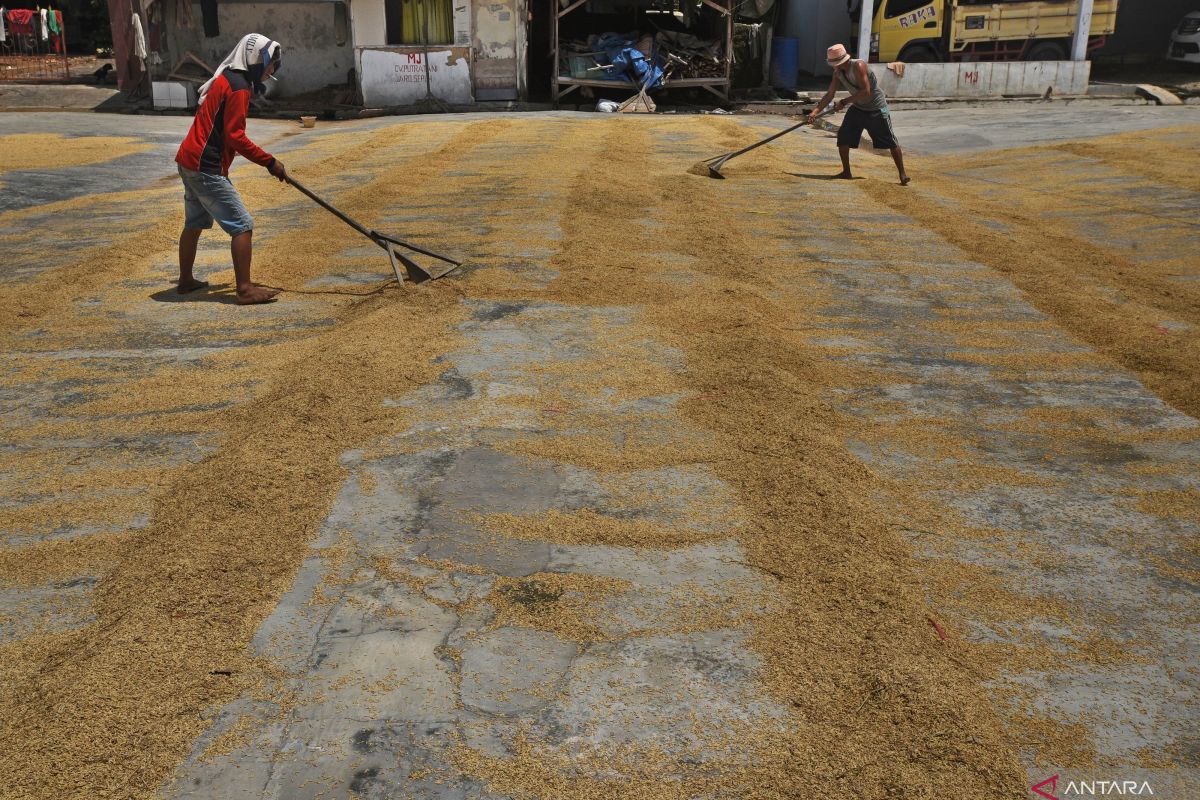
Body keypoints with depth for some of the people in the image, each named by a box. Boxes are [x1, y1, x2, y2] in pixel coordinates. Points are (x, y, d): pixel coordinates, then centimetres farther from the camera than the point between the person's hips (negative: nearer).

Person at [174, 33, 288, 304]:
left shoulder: (225, 78, 16)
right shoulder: (239, 88, -16)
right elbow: (236, 138, -19)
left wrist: (266, 161, 20)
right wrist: (270, 162, -13)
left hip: (189, 162, 11)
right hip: (206, 168, -11)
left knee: (195, 223, 22)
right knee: (243, 225, -8)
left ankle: (186, 280, 34)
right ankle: (245, 289, -9)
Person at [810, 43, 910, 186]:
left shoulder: (858, 66, -28)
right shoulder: (838, 72, -5)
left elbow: (866, 92, -33)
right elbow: (830, 94, -3)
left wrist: (844, 102, -30)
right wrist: (815, 111, -14)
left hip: (876, 109, -7)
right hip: (858, 107, 7)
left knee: (891, 141, -3)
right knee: (843, 136, -3)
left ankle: (902, 174, 6)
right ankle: (846, 172, 9)